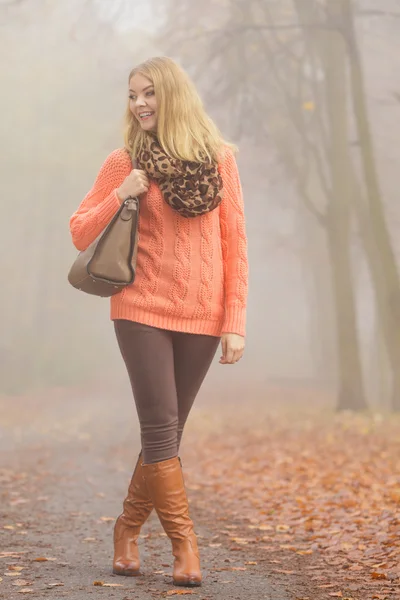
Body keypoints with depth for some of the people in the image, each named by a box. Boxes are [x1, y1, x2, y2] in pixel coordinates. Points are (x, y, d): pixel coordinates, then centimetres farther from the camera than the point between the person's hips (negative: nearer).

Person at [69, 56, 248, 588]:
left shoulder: (220, 156, 5)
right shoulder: (125, 161, 3)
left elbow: (234, 241, 4)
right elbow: (80, 235, 5)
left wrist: (235, 321, -1)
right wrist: (120, 195, -11)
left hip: (201, 316, 2)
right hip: (143, 311, -1)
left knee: (167, 433, 7)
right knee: (161, 429, -7)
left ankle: (129, 528, 24)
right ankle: (185, 546, 1)